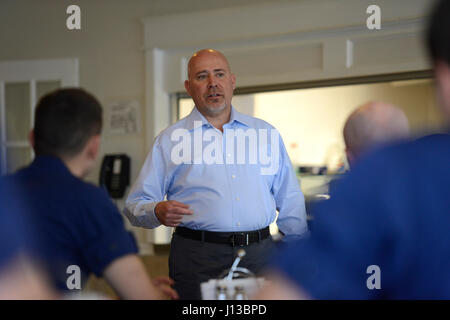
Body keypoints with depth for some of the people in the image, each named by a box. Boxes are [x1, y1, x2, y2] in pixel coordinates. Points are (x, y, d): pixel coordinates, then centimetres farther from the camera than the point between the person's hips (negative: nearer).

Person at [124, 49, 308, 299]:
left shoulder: (266, 134, 15)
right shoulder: (170, 140, 8)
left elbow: (290, 200, 16)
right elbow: (136, 204, 6)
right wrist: (157, 212, -17)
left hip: (259, 252, 2)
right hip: (196, 257, -2)